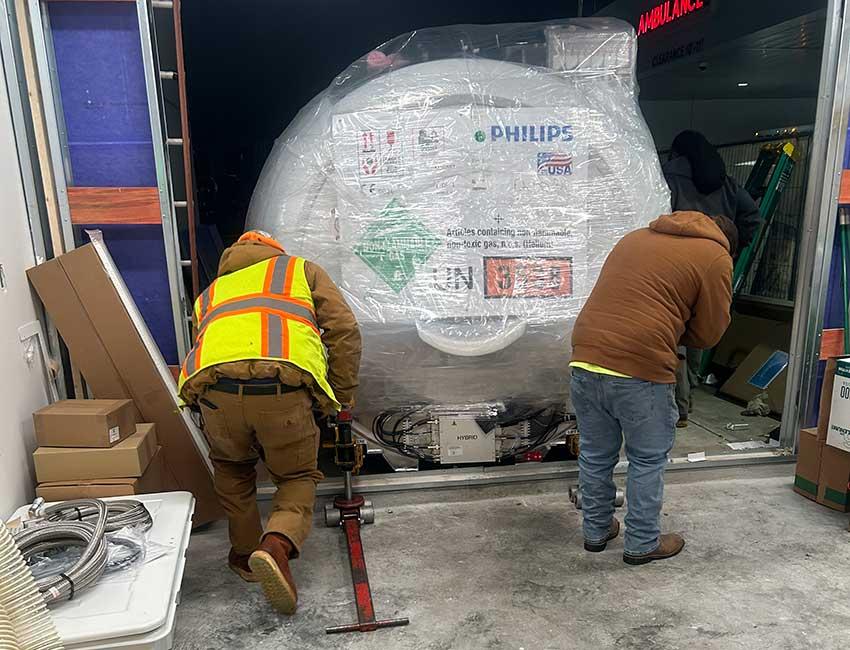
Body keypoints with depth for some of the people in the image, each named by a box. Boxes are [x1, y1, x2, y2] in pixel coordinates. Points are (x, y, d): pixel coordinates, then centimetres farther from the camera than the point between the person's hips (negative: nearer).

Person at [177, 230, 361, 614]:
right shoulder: (302, 269, 29)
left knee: (232, 468, 33)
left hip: (215, 385, 3)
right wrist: (342, 397, 21)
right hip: (284, 387, -2)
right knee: (299, 477, 21)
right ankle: (277, 544, -4)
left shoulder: (210, 293, 38)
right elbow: (344, 330, 15)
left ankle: (245, 553, 36)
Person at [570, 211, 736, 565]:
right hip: (641, 372, -5)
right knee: (648, 460, 15)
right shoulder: (716, 257, 3)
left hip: (586, 359, 6)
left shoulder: (635, 237, 22)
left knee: (595, 455, 19)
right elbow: (708, 333, 6)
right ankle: (642, 544, 29)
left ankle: (596, 530, 35)